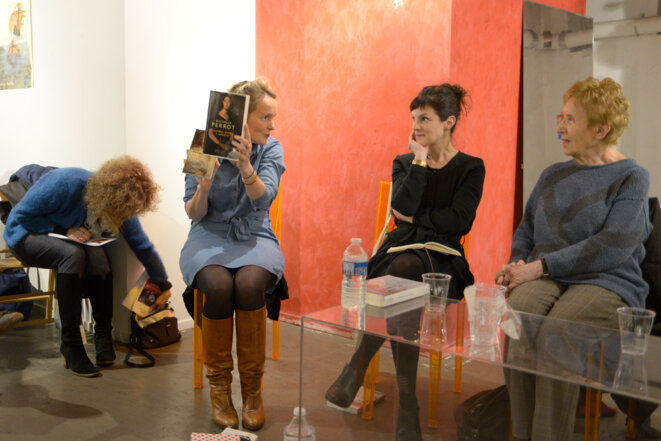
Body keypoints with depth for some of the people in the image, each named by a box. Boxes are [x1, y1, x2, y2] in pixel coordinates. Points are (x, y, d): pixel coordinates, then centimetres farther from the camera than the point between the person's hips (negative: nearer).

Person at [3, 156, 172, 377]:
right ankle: (70, 343, -28)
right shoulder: (66, 183, -30)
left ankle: (103, 333, -15)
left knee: (98, 257, -32)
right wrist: (64, 231, -27)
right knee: (73, 253, -37)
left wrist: (164, 286, 5)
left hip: (70, 239, 4)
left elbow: (144, 247, -2)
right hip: (26, 234, -4)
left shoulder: (122, 210, -14)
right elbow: (22, 215, -19)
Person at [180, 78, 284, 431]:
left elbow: (264, 197, -17)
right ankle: (219, 388, -12)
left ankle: (252, 389, -15)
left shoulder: (270, 150, 1)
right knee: (218, 286, -32)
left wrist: (246, 168, -35)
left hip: (254, 236, 1)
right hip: (210, 236, 0)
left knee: (249, 284, -32)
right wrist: (204, 186, -23)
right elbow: (194, 214, -2)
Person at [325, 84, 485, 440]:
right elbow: (402, 207, -4)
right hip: (401, 249, 2)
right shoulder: (404, 163, 17)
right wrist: (420, 161, 0)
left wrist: (415, 218, -2)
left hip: (442, 258, -2)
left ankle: (356, 368, -29)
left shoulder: (470, 168, 9)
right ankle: (406, 403, -30)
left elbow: (459, 220, -6)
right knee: (403, 280, -34)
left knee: (405, 267, -36)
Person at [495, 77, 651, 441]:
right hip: (545, 277, 4)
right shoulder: (553, 175, 22)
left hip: (608, 283, -4)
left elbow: (613, 246, -10)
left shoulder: (631, 178, 3)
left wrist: (541, 265, -14)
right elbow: (526, 229, 27)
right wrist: (519, 263, 4)